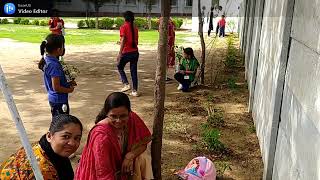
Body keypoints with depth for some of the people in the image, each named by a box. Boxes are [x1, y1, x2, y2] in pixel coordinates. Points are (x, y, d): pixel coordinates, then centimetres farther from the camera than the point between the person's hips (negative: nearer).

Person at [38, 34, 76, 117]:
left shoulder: (46, 60, 5)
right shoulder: (54, 65, -24)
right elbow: (56, 87, -24)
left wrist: (68, 83, 8)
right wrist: (69, 90, -10)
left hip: (53, 98, 10)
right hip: (59, 101, -10)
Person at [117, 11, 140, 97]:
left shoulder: (123, 27, -8)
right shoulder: (135, 28, 9)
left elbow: (123, 41, -17)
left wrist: (120, 53, -18)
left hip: (126, 52, -5)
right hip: (135, 52, 5)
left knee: (120, 67, 17)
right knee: (134, 71, 9)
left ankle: (126, 84, 3)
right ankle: (135, 91, 10)